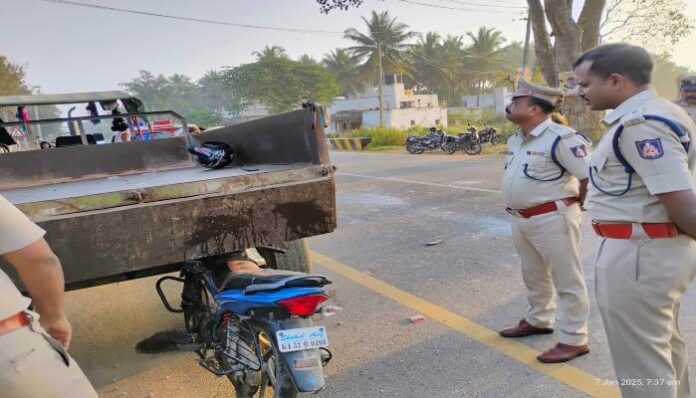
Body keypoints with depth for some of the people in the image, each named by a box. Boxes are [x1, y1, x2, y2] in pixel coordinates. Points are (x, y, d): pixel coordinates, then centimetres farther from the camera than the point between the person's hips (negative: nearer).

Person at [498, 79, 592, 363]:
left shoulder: (560, 138, -20)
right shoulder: (515, 140, 8)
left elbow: (591, 174, -20)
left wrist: (574, 203, -7)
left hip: (552, 219, -9)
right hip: (520, 219, 9)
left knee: (567, 280, 4)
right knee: (533, 276, 23)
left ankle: (574, 340, 15)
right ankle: (538, 320, 41)